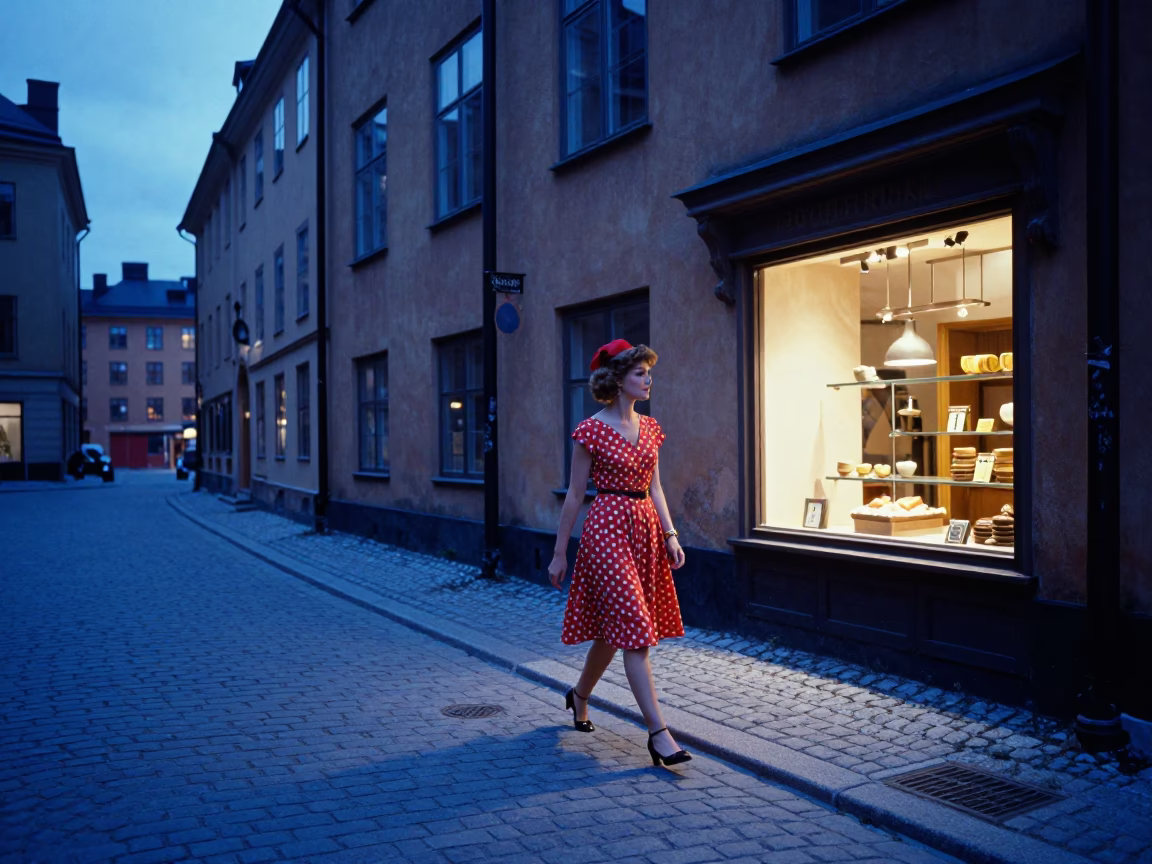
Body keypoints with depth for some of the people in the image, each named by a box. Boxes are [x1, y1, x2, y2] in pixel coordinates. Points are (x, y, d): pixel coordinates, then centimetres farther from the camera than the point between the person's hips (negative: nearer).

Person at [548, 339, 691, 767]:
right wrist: (559, 553, -2)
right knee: (634, 629, -10)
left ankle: (579, 695, 39)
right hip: (607, 527, -7)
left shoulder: (649, 427, 10)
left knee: (613, 626, 16)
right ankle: (658, 733, -7)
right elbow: (575, 495, -5)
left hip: (645, 528, 7)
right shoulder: (591, 430, -8)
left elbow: (654, 487, 15)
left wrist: (670, 534, 4)